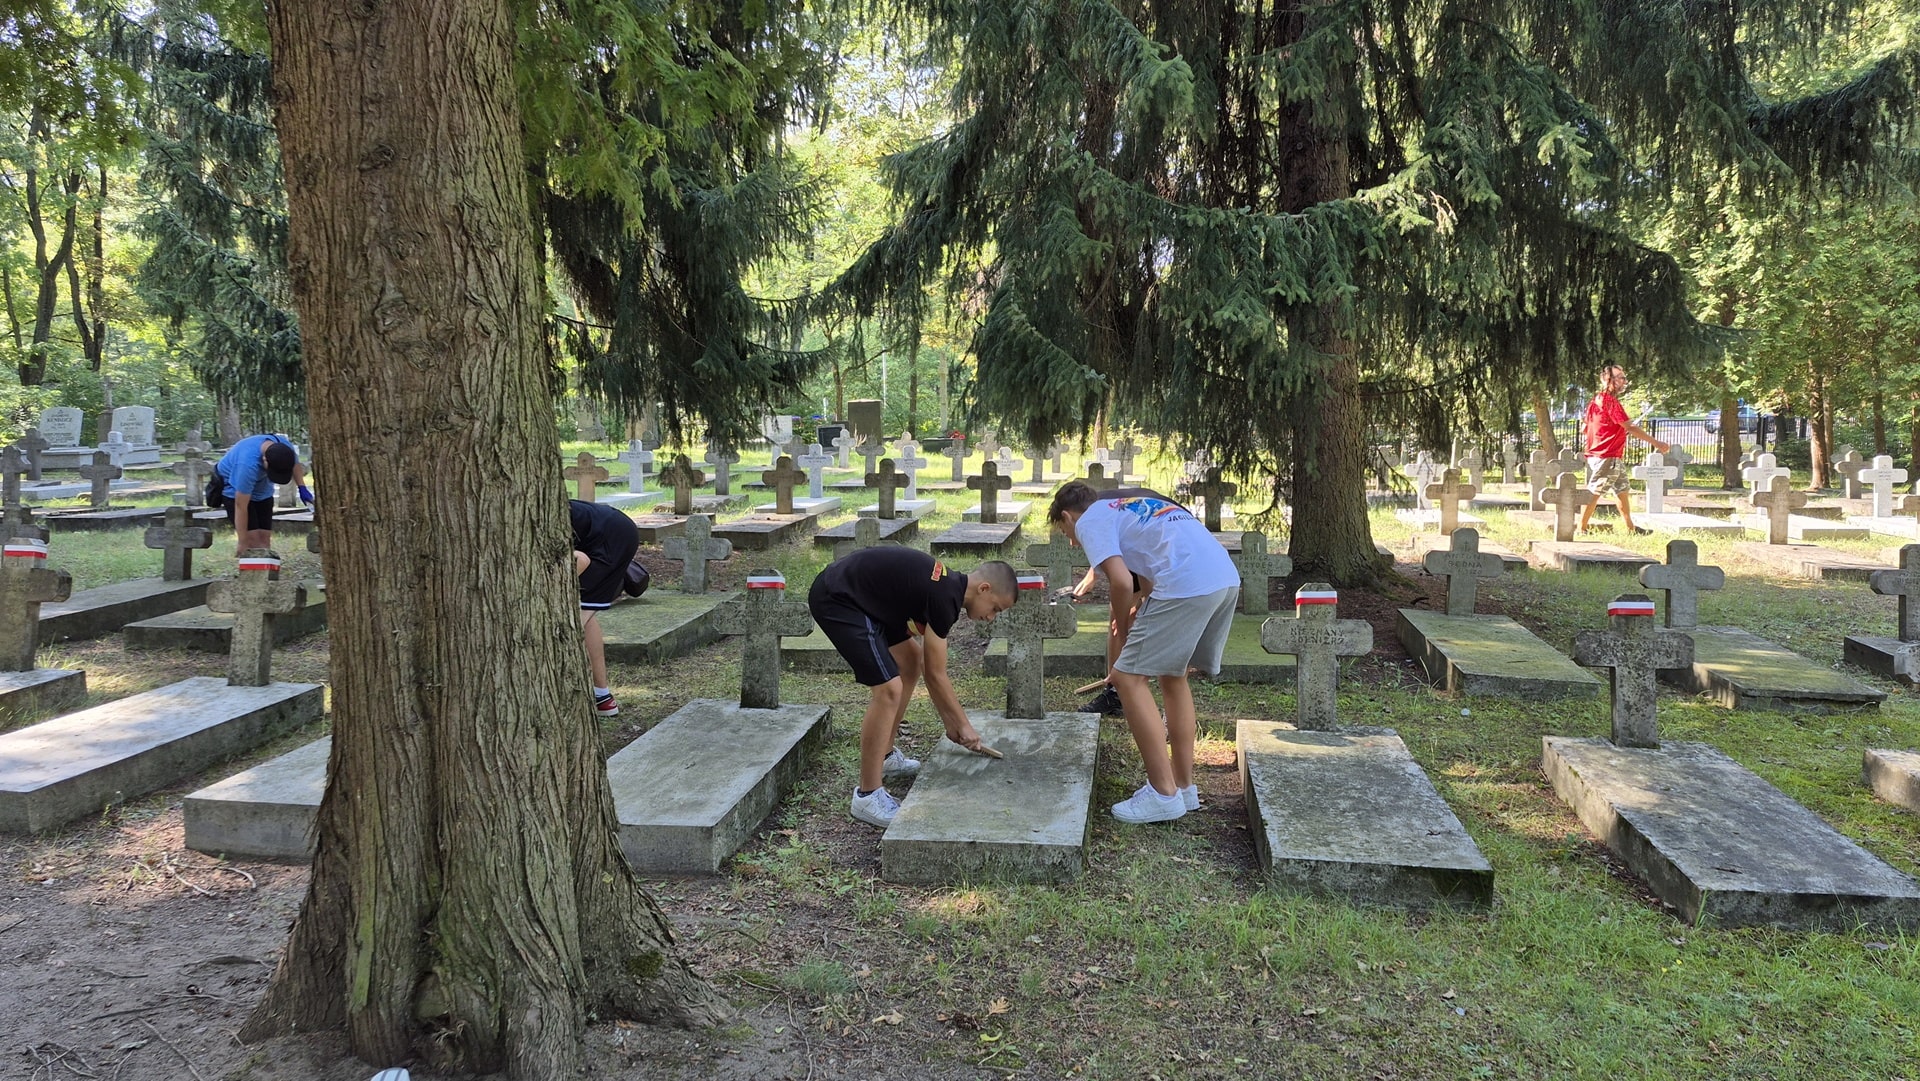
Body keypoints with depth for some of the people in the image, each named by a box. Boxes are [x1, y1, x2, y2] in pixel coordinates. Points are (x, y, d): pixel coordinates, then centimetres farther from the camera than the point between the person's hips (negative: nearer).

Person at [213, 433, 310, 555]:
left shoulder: (285, 447, -22)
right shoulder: (248, 464, -40)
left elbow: (295, 464, 5)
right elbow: (241, 507, -35)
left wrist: (302, 488, -8)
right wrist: (242, 544, -31)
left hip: (262, 491, 6)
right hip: (235, 489, -6)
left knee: (264, 540, -3)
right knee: (253, 542, -17)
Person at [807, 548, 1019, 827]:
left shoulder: (948, 585, 10)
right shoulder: (945, 598, -18)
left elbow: (929, 671, 19)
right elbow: (936, 676, -9)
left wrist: (951, 725, 22)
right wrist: (964, 725, 3)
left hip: (857, 595, 11)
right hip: (836, 599, -11)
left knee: (911, 660, 20)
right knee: (888, 689, -16)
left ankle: (885, 757, 30)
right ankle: (867, 796, -6)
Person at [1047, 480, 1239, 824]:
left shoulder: (1089, 521, 7)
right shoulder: (1131, 506, 33)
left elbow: (1121, 582, -6)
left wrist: (1121, 632, 9)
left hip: (1186, 585, -9)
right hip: (1227, 577, 9)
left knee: (1130, 678, 2)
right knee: (1173, 674, 23)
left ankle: (1164, 794, 5)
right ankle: (1184, 786, 28)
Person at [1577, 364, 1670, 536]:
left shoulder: (1597, 400, 14)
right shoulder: (1610, 401, -15)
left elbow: (1583, 429, 18)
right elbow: (1631, 428, -19)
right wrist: (1657, 443, -16)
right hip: (1606, 457, -11)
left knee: (1622, 489, 16)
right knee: (1594, 493, -6)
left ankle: (1630, 528, 22)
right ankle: (1581, 529, -3)